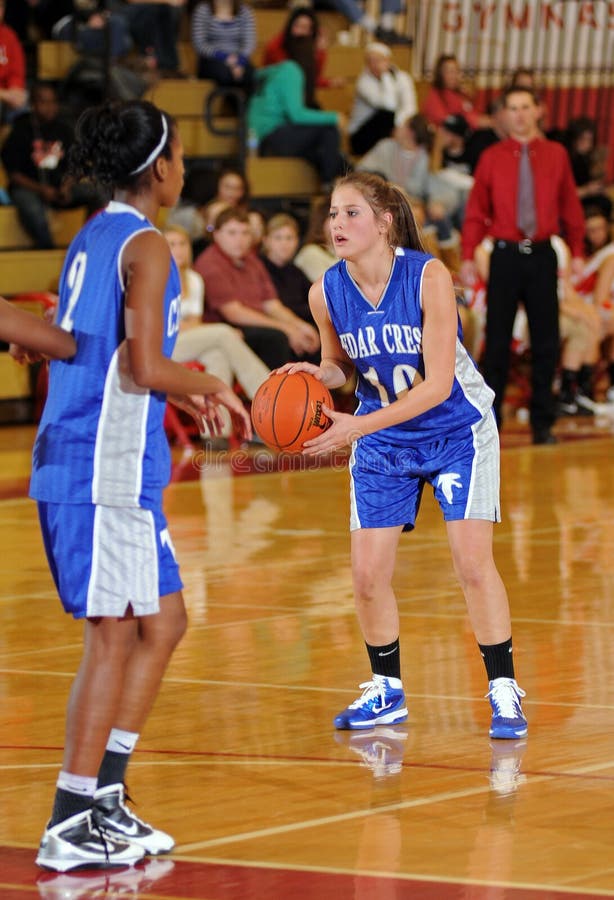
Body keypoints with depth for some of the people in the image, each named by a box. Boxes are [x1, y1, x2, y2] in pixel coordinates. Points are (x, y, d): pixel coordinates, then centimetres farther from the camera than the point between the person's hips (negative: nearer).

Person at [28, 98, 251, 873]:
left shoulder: (92, 239, 16)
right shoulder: (145, 246, -11)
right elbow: (144, 367, -20)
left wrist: (182, 394, 20)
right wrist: (208, 387, -2)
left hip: (72, 461, 9)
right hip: (106, 466, -9)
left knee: (162, 622, 15)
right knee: (113, 635, -5)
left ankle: (104, 796, 17)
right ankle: (70, 826, -4)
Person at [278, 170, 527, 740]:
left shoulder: (429, 277, -26)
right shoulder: (326, 293, -13)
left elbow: (438, 383, -27)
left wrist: (358, 426, -35)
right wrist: (317, 375, -18)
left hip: (456, 430, -4)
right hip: (382, 441, 4)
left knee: (473, 562, -12)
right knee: (367, 573, 0)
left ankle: (503, 692, 0)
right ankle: (386, 692, 20)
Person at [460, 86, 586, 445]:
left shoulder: (556, 155, 4)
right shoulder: (492, 158, 2)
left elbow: (571, 207, 8)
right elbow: (476, 210, 2)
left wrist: (577, 252, 3)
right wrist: (468, 257, -5)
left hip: (542, 255, 1)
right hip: (506, 254, -1)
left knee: (546, 341, 3)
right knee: (497, 341, 1)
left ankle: (543, 423, 11)